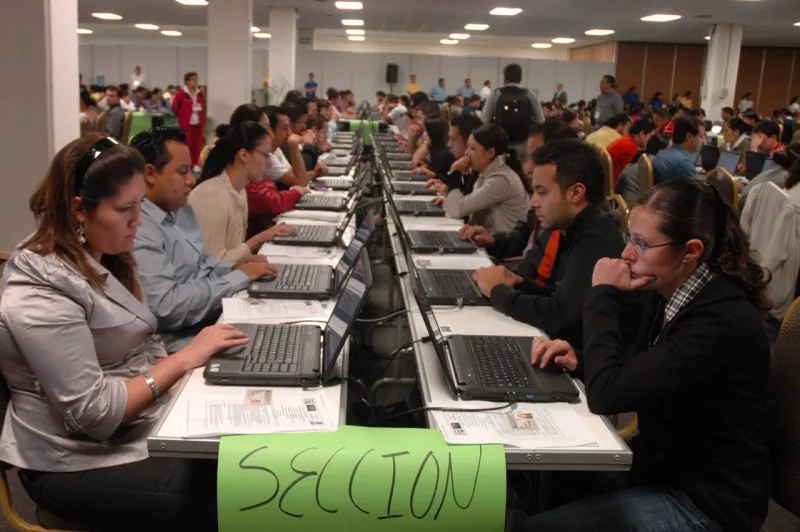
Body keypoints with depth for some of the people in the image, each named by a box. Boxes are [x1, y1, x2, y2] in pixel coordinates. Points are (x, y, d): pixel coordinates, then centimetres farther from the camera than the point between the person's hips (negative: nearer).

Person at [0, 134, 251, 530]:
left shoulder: (99, 261, 6)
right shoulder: (41, 295, -21)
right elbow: (93, 414, -23)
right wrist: (183, 359, -19)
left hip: (142, 426, 8)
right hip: (82, 464, -8)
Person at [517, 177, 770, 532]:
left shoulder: (723, 321, -27)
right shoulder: (664, 292, -1)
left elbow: (606, 395, -31)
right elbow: (631, 371, 13)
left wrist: (603, 295, -21)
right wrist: (581, 358, -7)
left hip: (705, 500, -8)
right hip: (663, 463, 8)